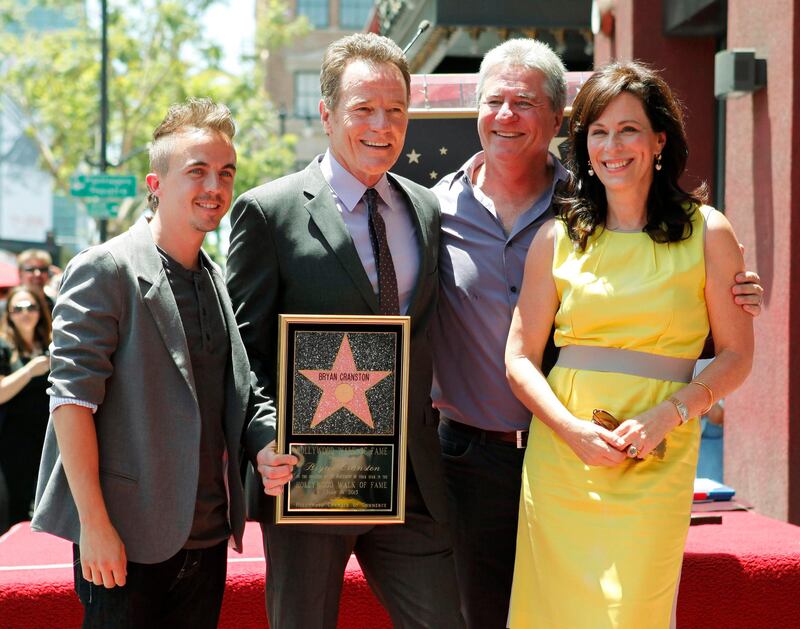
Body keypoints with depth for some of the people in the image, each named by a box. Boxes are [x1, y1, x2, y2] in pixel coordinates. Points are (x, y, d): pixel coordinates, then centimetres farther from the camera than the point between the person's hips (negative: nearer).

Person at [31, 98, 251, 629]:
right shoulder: (105, 271, -8)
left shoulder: (219, 281, 14)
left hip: (207, 537, 7)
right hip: (128, 540, -6)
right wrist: (94, 522, -18)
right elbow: (72, 396, -13)